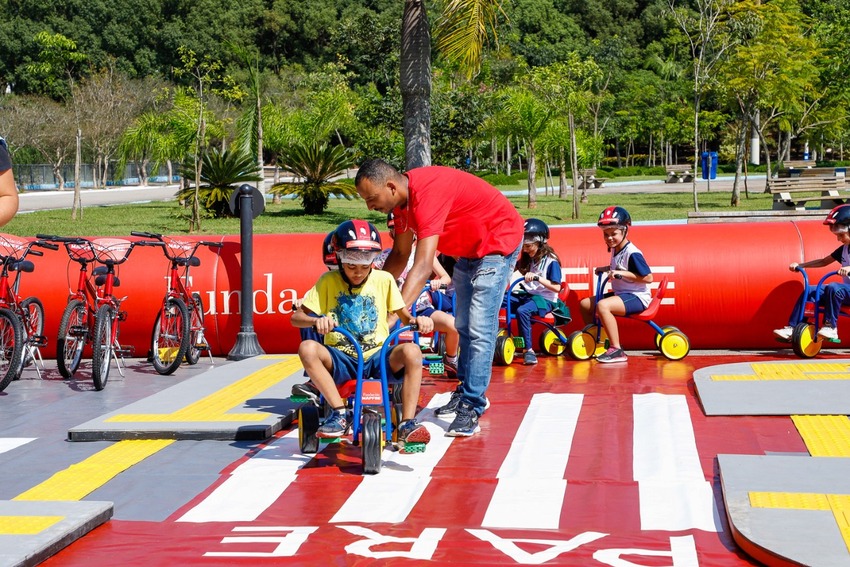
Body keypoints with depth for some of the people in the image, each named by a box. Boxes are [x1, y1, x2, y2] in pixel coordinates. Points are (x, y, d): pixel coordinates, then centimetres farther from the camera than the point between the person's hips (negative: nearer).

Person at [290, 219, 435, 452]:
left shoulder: (384, 280, 4)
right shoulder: (328, 281, 1)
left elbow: (403, 315, 8)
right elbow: (296, 317, -2)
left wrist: (417, 319, -17)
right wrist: (316, 321, -26)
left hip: (378, 357, 0)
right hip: (341, 359, 0)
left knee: (411, 351, -31)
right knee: (307, 348, -31)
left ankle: (407, 424, -27)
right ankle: (339, 414, -25)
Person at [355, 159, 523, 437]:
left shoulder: (427, 193, -36)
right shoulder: (403, 197, -7)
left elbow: (423, 266, -42)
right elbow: (400, 254, 6)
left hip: (498, 242, -10)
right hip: (469, 248, 10)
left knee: (479, 328, -14)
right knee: (463, 325, 15)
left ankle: (471, 407, -10)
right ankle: (467, 391, 28)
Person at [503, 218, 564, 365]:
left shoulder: (551, 261, -9)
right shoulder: (527, 259, 13)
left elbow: (556, 287, -17)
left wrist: (537, 278, -28)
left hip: (544, 299, -7)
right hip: (526, 295, 7)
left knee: (522, 310, -39)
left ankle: (529, 350, -31)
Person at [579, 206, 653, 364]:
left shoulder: (632, 253, -18)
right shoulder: (615, 250, 10)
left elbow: (648, 278, -21)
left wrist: (622, 273, -24)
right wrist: (606, 269, 10)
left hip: (637, 297, -10)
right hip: (619, 294, 10)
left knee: (602, 305, -34)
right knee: (585, 304, 6)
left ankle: (616, 350, -31)